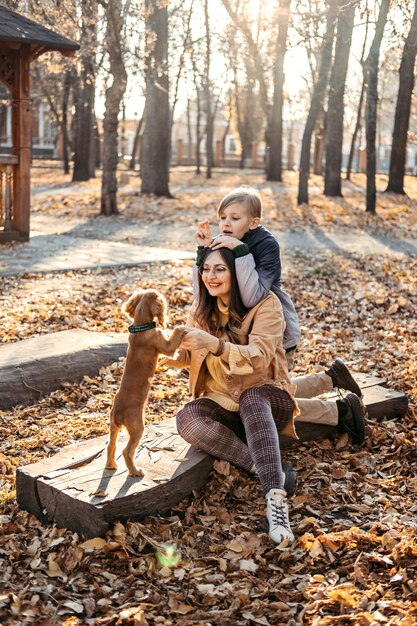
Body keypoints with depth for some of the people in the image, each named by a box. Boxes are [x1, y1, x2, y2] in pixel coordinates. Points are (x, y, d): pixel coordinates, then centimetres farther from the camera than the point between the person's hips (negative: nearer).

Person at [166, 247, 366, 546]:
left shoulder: (265, 304, -12)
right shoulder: (202, 309, 5)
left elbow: (259, 358, -25)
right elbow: (187, 357, 7)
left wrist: (215, 345, -40)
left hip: (268, 398, -4)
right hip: (224, 403, 4)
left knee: (251, 398, -40)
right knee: (187, 418, -28)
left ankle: (276, 497, -52)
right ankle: (265, 467, -33)